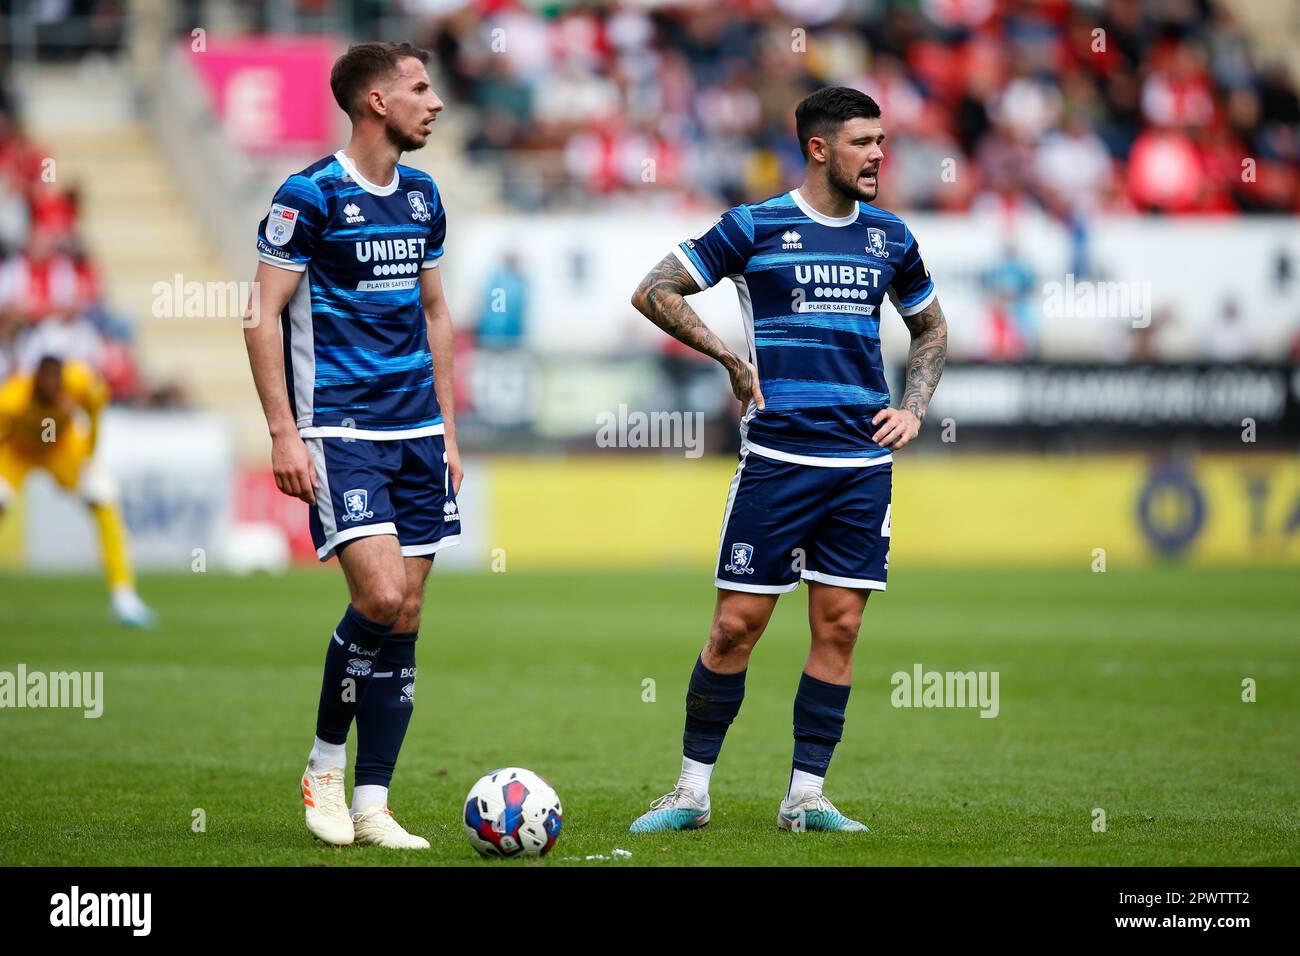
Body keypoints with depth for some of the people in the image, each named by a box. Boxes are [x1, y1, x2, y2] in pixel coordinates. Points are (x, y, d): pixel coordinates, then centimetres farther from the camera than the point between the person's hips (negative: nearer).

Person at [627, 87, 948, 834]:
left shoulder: (889, 237, 11)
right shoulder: (755, 227, -2)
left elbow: (931, 329, 25)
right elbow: (655, 291, 0)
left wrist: (913, 409, 9)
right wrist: (731, 357, -7)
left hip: (864, 462, 4)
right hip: (777, 459, -4)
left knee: (840, 628, 1)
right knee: (737, 625, -3)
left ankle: (806, 797, 9)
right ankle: (693, 791, 8)